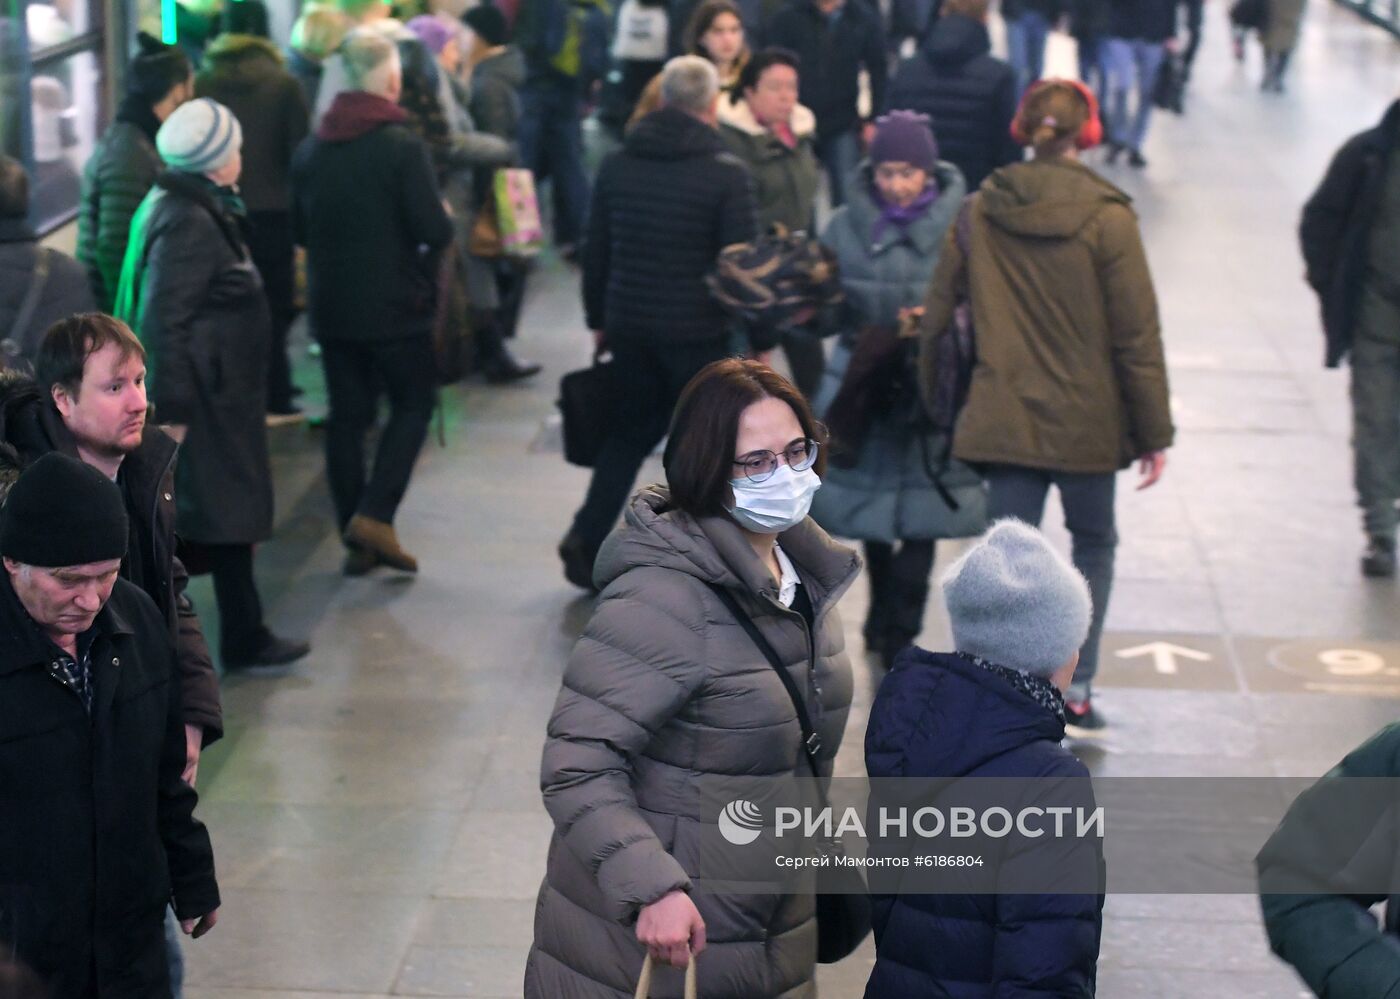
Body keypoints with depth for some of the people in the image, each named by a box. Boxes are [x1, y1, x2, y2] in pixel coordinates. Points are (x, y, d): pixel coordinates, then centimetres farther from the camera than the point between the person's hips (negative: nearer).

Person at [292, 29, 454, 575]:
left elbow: (300, 230, 11)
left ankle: (357, 541, 14)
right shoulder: (402, 146, -15)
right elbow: (434, 231, -18)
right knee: (413, 406, 11)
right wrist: (445, 221, 3)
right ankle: (374, 515, -4)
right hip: (395, 307, -5)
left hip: (331, 308, 5)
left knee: (347, 417, 11)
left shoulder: (310, 150, 3)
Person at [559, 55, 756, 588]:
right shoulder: (727, 173, -11)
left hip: (630, 325, 4)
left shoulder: (617, 165, 3)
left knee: (629, 431, 18)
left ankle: (586, 537, 6)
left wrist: (598, 318, 18)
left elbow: (595, 251, 8)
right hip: (699, 332, -4)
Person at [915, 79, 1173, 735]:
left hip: (1004, 421, 2)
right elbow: (1137, 335, -9)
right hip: (1087, 421, -2)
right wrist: (1154, 432, -3)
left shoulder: (978, 214, -1)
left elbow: (936, 316, 4)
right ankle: (1075, 692, 16)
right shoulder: (1106, 219, -11)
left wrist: (933, 402, 15)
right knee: (1094, 543, 18)